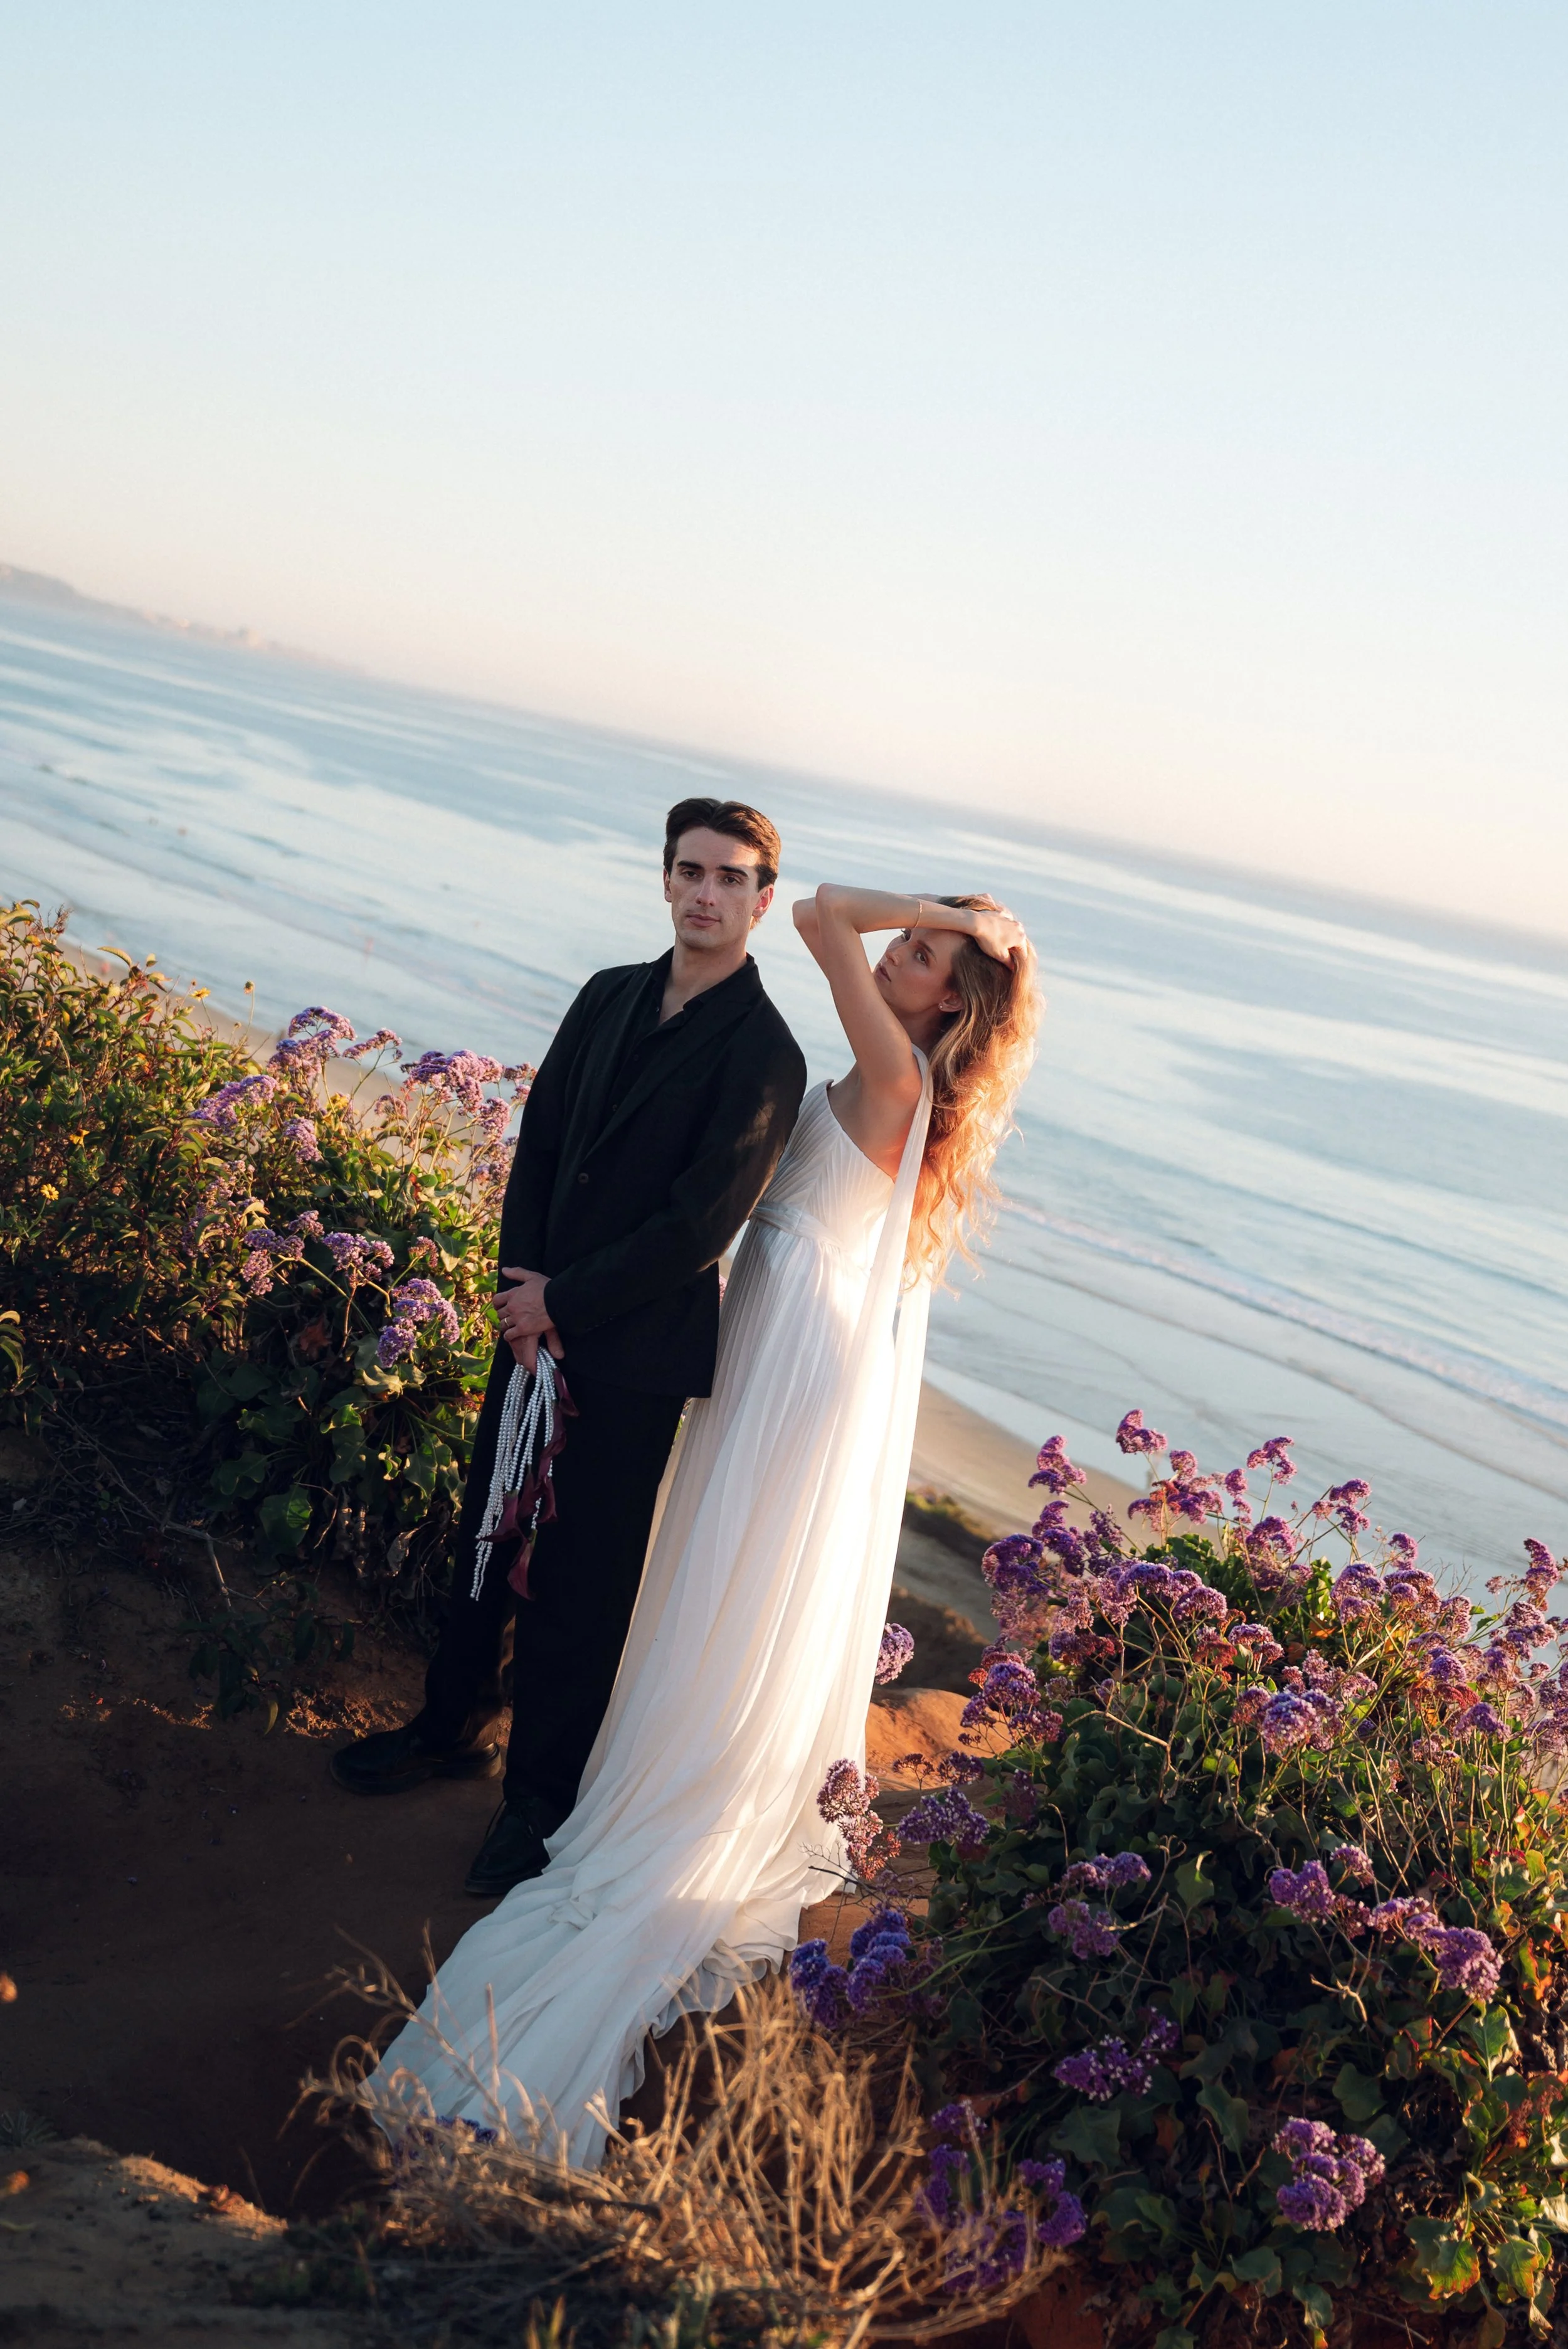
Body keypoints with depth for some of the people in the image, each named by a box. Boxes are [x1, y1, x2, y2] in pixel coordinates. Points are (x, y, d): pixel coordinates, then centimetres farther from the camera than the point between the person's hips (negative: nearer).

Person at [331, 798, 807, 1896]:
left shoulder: (763, 1056, -16)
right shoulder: (609, 997, 5)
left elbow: (698, 1229, -19)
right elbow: (539, 1147, 7)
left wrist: (562, 1301, -13)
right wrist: (524, 1290, -6)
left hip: (637, 1360, -6)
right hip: (540, 1324, 6)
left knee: (580, 1578, 6)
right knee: (488, 1533, 19)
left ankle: (543, 1794, 25)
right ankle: (456, 1726, 41)